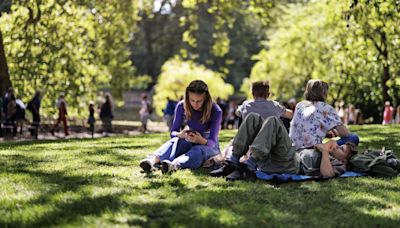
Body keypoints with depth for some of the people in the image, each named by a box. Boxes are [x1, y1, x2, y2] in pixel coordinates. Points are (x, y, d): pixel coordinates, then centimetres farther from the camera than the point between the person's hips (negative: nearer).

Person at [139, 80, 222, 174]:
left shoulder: (216, 111, -20)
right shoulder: (182, 106, -10)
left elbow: (212, 142, -20)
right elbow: (173, 132, -5)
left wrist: (201, 140, -44)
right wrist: (180, 134, -30)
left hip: (209, 145, -3)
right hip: (191, 142, 3)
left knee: (198, 151, -39)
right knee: (175, 141, -32)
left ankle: (174, 164, -72)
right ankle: (153, 160, -63)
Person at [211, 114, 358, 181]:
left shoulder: (338, 164, 14)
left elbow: (326, 173, -10)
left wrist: (325, 150, 1)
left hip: (292, 164, -8)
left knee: (273, 121, -27)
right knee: (253, 118, -6)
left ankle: (249, 167, -37)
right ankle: (233, 163, -19)